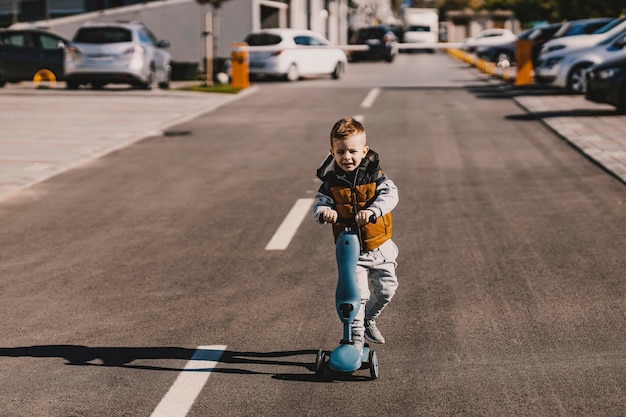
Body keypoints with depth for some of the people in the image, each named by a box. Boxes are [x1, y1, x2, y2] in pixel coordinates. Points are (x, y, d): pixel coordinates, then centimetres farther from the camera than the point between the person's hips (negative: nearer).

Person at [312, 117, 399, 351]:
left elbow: (390, 195, -21)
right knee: (356, 294, -8)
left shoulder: (374, 177, -7)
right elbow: (319, 204, -9)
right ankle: (355, 337, 5)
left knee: (386, 289, 7)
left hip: (380, 247, 1)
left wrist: (372, 211, -40)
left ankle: (369, 320, 34)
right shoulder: (331, 182, -6)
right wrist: (324, 211, -35)